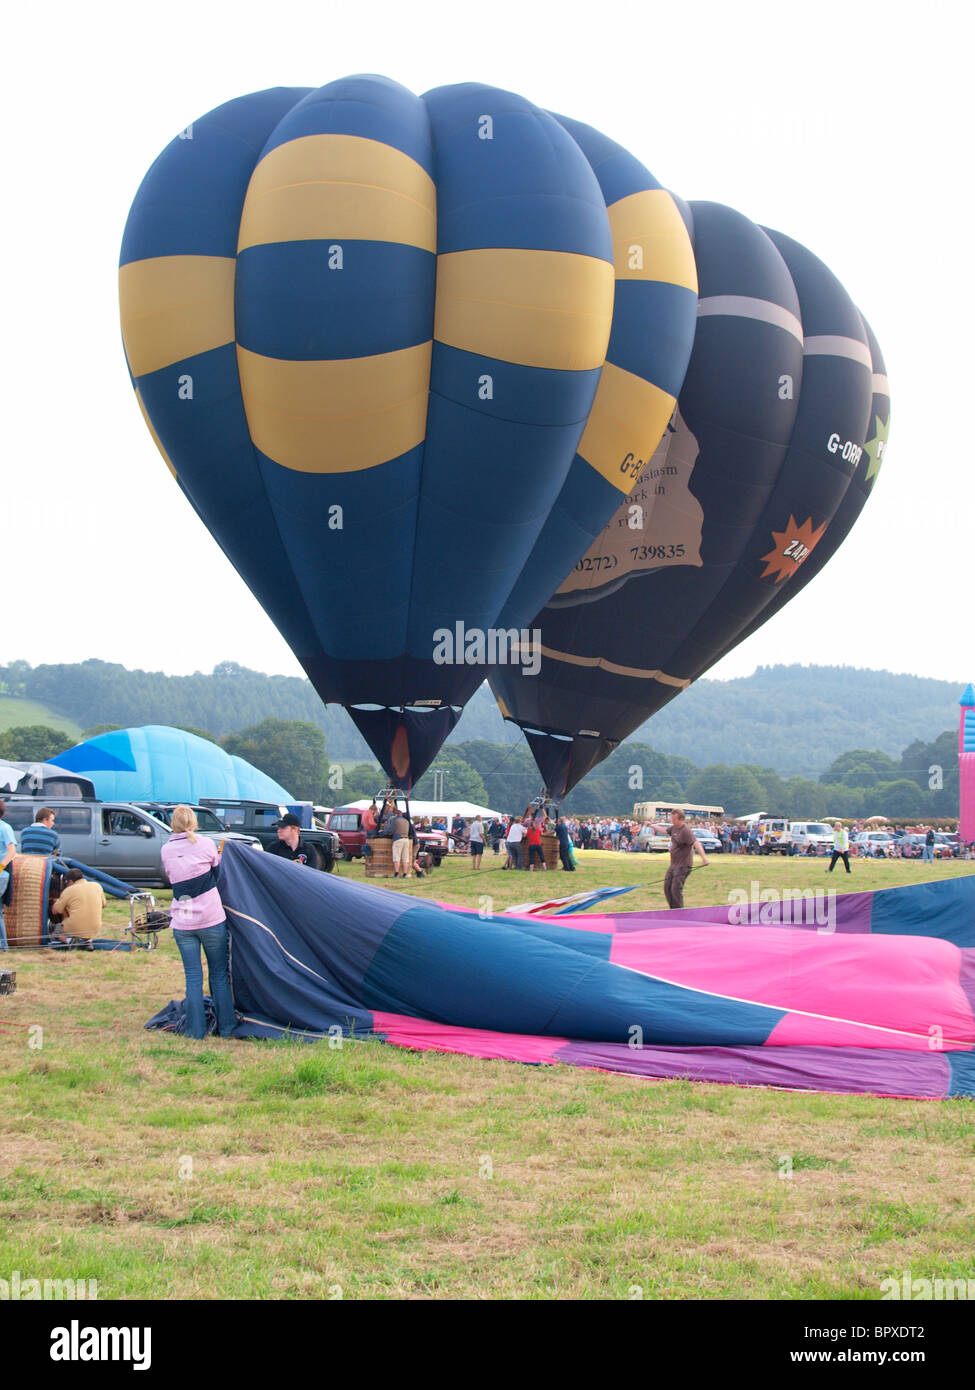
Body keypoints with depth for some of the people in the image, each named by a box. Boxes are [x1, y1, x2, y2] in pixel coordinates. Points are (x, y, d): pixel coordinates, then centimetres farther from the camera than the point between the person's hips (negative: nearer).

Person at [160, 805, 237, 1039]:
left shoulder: (166, 850, 2)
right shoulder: (206, 845, -5)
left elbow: (170, 877, 13)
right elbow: (219, 873, 7)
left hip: (182, 923, 2)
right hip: (212, 920, -2)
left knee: (193, 978, 7)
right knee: (219, 975, 10)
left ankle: (196, 1031, 5)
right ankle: (227, 1027, 13)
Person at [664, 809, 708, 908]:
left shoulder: (686, 830, -20)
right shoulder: (674, 828, 8)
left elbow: (695, 843, -31)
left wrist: (703, 857, -44)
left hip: (683, 866, -10)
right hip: (673, 865, 10)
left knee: (676, 889, -14)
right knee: (667, 887, 10)